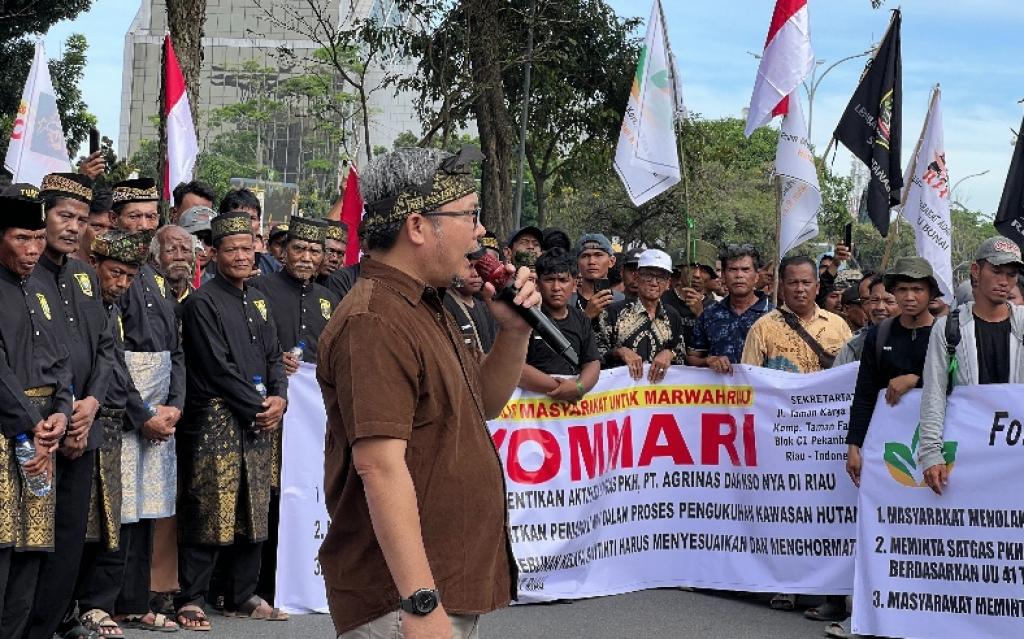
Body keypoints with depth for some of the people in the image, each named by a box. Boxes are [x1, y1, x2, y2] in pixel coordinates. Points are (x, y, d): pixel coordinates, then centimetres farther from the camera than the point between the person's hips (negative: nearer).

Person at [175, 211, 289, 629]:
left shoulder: (259, 302, 16)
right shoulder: (202, 303, -7)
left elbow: (273, 356, 17)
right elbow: (219, 367, -13)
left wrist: (279, 398, -2)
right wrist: (257, 408, -11)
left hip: (259, 421, 7)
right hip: (215, 419, -7)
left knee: (253, 512, 10)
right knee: (207, 511, -7)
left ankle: (244, 596, 18)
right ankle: (191, 599, -2)